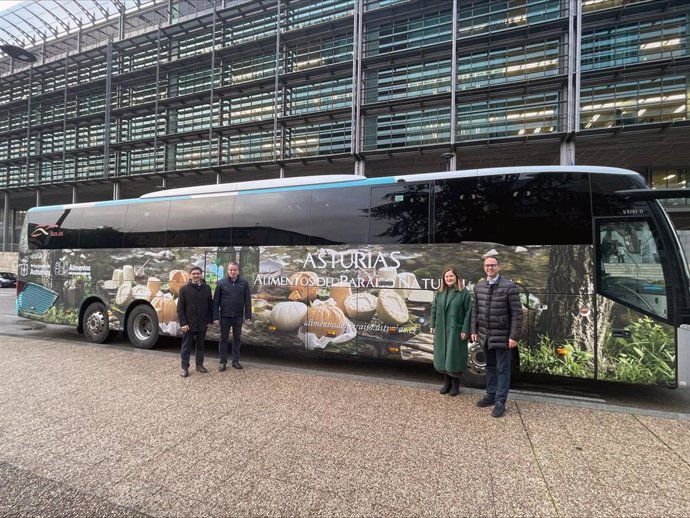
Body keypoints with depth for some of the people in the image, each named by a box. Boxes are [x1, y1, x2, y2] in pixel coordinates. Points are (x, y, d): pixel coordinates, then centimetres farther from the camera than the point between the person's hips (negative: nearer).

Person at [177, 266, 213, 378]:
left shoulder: (207, 288, 2)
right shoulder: (184, 289, -5)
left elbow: (210, 306, 7)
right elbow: (180, 308, -5)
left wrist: (209, 320, 3)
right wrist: (183, 323, -11)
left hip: (202, 324, 3)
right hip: (188, 324, -2)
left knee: (200, 345, 14)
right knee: (186, 347, 7)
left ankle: (199, 365, 28)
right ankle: (184, 367, 19)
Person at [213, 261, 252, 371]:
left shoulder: (244, 283, 0)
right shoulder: (222, 283, -3)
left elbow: (247, 301, 1)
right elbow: (216, 301, -3)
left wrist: (248, 316, -3)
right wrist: (215, 317, -8)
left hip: (238, 317, 1)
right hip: (225, 317, -1)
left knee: (237, 338, 11)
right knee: (223, 339, 8)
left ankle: (236, 361, 22)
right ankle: (223, 362, 18)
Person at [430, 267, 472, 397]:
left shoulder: (464, 293, -7)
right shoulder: (440, 292, 9)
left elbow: (468, 312, -9)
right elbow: (434, 309, 12)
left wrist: (465, 330, -13)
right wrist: (433, 325, 7)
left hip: (456, 331, -5)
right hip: (441, 330, 5)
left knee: (455, 356, 2)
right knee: (442, 355, 10)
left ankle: (455, 384, 19)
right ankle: (447, 382, 25)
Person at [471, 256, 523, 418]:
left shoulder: (509, 286, -12)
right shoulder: (478, 287, 4)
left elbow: (517, 314, -13)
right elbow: (475, 310, 11)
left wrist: (514, 336, -15)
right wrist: (474, 331, 8)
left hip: (502, 336, -5)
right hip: (485, 335, 5)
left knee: (502, 369, 5)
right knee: (490, 367, 17)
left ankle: (500, 402, 13)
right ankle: (491, 395, 30)